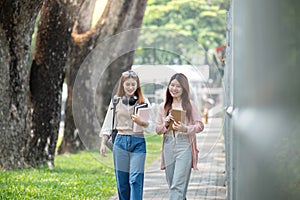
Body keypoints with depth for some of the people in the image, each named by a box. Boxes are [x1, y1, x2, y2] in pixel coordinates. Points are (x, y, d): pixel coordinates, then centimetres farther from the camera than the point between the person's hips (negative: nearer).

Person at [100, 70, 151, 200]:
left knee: (135, 179, -9)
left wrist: (141, 122, -23)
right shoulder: (116, 101, 7)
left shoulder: (143, 102, 2)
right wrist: (103, 143, 4)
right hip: (120, 141, 2)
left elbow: (150, 124, -1)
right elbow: (108, 123, 10)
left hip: (138, 142, -2)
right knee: (122, 180, 6)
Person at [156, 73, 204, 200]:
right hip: (168, 146, 5)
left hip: (184, 146, -4)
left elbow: (200, 125, -1)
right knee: (172, 186, 10)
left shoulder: (189, 105, 1)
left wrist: (185, 129, -19)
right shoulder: (163, 107, 12)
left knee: (178, 186, -13)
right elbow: (158, 129, 13)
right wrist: (166, 124, -8)